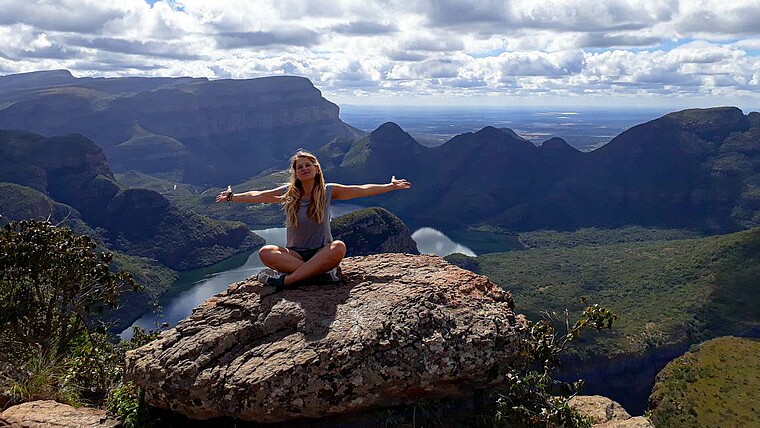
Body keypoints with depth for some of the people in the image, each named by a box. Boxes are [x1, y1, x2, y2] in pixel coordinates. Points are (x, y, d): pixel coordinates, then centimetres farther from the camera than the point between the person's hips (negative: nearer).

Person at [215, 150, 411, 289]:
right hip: (294, 253, 1)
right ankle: (322, 272, -32)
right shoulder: (287, 194, 3)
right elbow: (257, 196, 12)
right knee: (265, 252, -28)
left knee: (339, 247, -37)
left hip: (322, 252, -1)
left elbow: (361, 190, -1)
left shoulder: (328, 191, 0)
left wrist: (390, 186, -4)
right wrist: (232, 197, 16)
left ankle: (286, 279, -33)